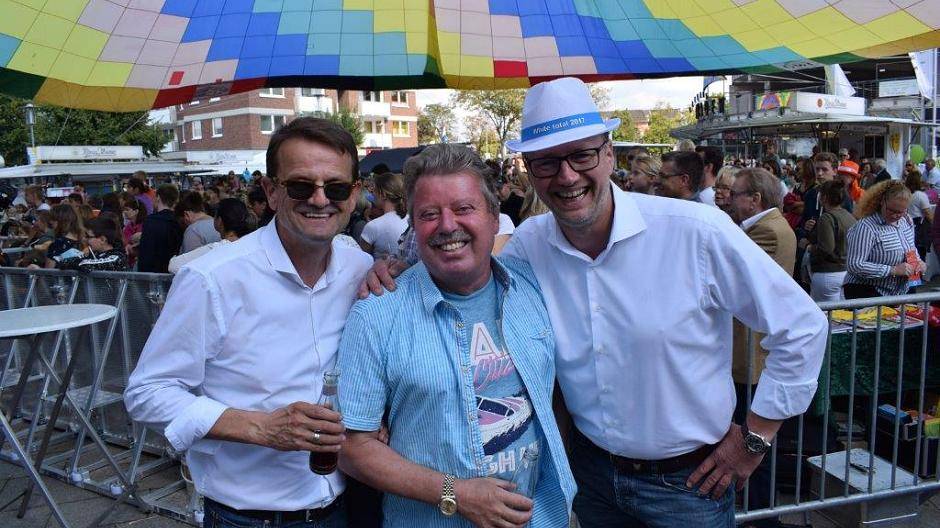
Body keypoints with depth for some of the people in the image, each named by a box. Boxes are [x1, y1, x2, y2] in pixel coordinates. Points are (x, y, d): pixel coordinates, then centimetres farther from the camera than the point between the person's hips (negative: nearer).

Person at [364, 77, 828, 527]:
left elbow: (801, 326, -11)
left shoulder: (696, 231, -20)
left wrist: (754, 437, -7)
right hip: (591, 467, 3)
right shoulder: (529, 244, -9)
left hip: (689, 480, -3)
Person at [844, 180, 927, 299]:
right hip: (866, 292, -7)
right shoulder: (866, 227, -21)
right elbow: (854, 266, -28)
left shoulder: (907, 221, 5)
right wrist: (893, 270, -27)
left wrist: (918, 262, 1)